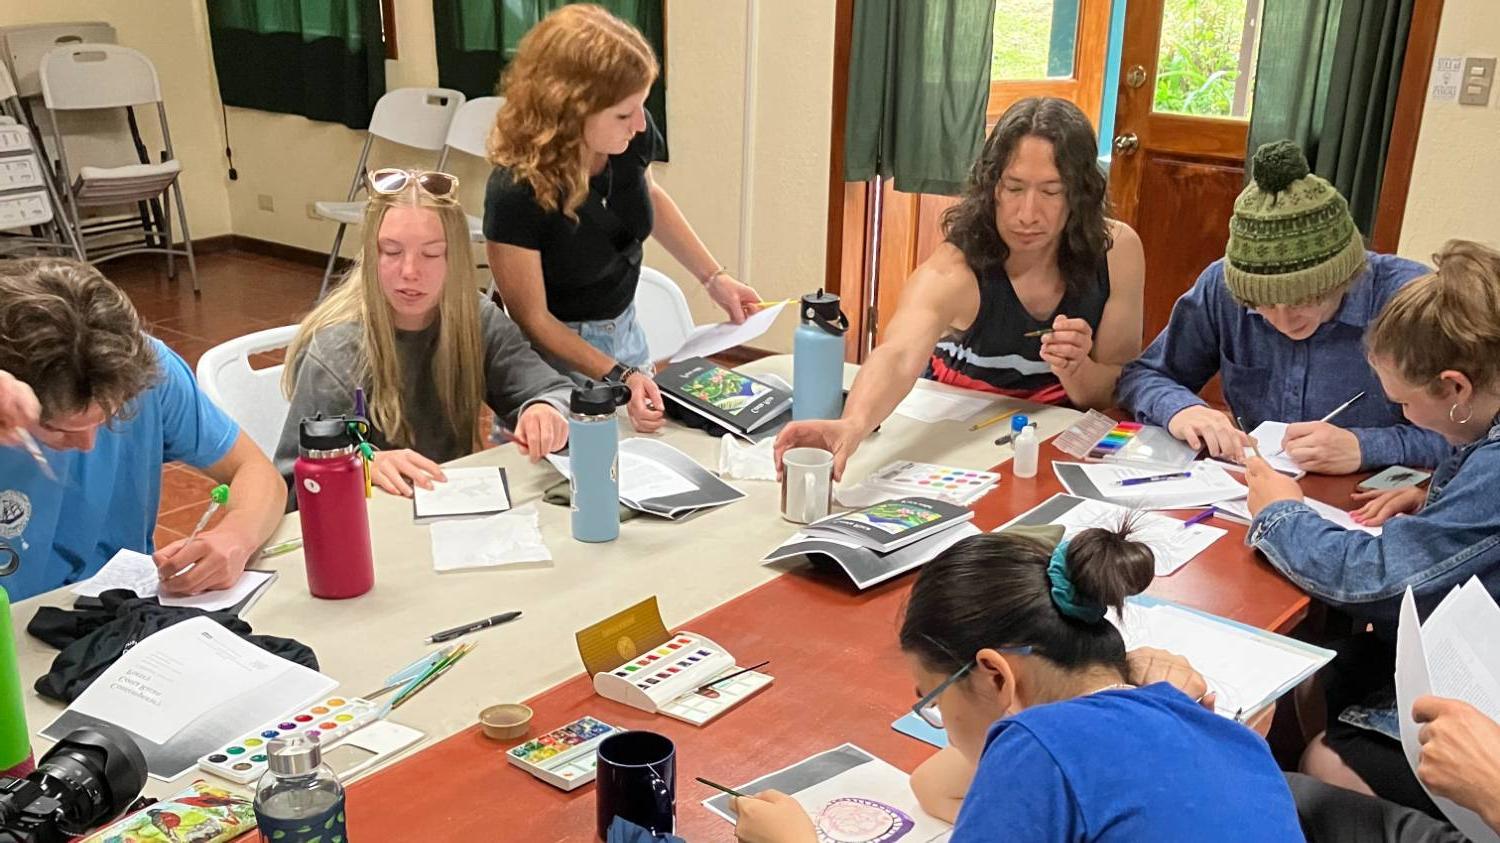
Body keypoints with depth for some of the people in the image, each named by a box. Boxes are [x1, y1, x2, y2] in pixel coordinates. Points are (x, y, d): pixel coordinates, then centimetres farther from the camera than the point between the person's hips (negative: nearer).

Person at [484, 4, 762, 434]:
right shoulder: (516, 192, -31)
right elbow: (532, 319, -20)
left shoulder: (631, 140, -17)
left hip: (625, 332, 6)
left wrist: (714, 277, 4)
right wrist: (617, 377, -27)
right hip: (556, 350, -6)